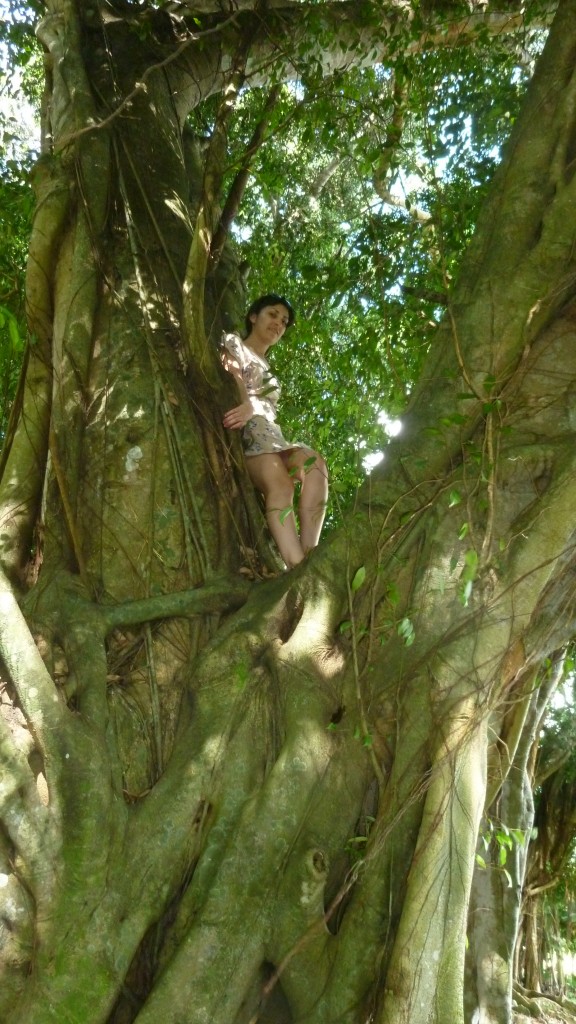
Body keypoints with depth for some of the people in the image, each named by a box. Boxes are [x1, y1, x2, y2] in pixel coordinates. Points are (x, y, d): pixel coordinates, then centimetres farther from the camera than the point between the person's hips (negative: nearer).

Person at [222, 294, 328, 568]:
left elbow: (267, 406, 18)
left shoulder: (267, 372, 38)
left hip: (268, 436, 6)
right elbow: (232, 380, -3)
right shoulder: (232, 342, 19)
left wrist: (251, 409, -4)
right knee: (279, 482, -34)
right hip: (240, 433, -6)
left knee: (314, 464, -27)